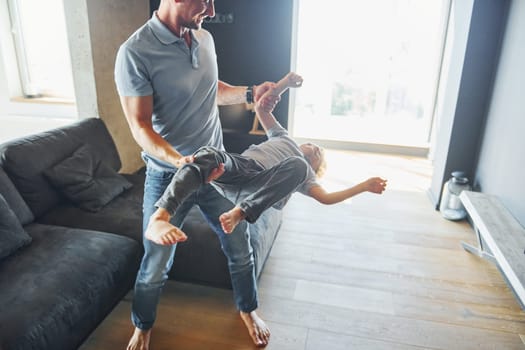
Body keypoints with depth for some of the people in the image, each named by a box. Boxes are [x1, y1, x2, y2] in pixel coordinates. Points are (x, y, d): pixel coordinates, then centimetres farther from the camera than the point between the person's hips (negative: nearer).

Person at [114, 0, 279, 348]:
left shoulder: (205, 38, 1)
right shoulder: (135, 52, -19)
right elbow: (140, 126, -19)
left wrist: (249, 92, 1)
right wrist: (181, 162, -35)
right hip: (168, 176, -5)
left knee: (240, 247, 16)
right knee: (156, 264, 12)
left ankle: (248, 308, 44)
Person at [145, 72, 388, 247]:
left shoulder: (305, 174, 33)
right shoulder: (284, 137, 41)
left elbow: (326, 198, 16)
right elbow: (261, 107, 37)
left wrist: (364, 186, 16)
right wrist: (284, 84, 26)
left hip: (260, 186, -1)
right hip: (239, 165, 2)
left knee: (297, 166, -32)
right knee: (209, 155, -34)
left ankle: (240, 212, -36)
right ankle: (158, 219, -49)